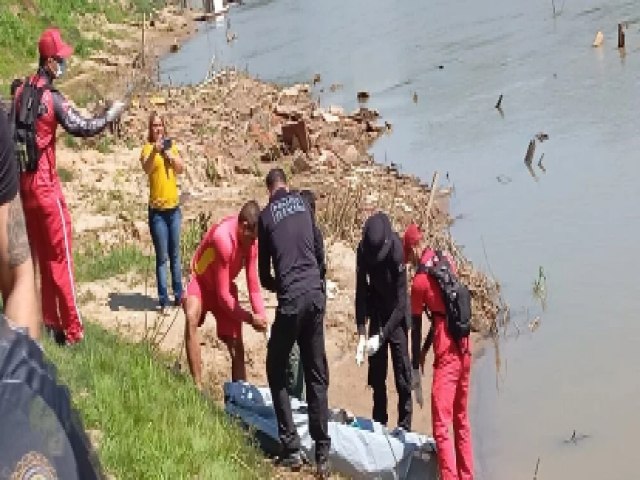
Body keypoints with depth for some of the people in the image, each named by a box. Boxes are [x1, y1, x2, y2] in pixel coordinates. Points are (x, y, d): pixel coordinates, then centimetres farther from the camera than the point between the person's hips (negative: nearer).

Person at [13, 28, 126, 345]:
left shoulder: (20, 91, 6)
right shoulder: (52, 98, -16)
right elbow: (81, 128, -20)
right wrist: (110, 116, -7)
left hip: (24, 183, 8)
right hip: (45, 185, -7)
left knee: (40, 254, 15)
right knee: (60, 257, -3)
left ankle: (50, 322, 21)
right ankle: (72, 331, 0)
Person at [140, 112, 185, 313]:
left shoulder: (171, 145, 9)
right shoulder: (147, 148, -6)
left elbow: (181, 168, 0)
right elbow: (146, 169, -26)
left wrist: (170, 155, -17)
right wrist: (155, 151, -43)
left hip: (174, 207, 5)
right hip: (157, 209, -5)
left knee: (175, 255, 13)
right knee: (162, 257, -4)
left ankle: (178, 295, 21)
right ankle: (163, 299, -2)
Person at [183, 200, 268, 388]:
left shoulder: (251, 242, -14)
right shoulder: (224, 239, -35)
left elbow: (254, 287, -7)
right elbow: (222, 294, -31)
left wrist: (263, 319, -19)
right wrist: (250, 318, -29)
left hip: (225, 289, 7)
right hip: (202, 282, -6)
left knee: (237, 347, -2)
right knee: (191, 318, -37)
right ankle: (198, 387, -38)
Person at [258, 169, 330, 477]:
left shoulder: (266, 216, 6)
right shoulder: (303, 203, 13)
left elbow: (264, 275, 11)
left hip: (290, 300, -3)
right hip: (316, 294, 3)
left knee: (276, 371, 12)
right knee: (317, 375, 10)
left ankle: (291, 449, 6)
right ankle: (322, 452, 6)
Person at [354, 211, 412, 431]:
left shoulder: (397, 251, -31)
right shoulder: (363, 250, -20)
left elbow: (401, 302, -26)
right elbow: (361, 293, -15)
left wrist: (381, 336, -31)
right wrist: (361, 336, -23)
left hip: (397, 314, -4)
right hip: (376, 310, 4)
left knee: (402, 373, -4)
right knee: (376, 371, 7)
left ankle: (405, 427, 3)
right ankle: (379, 423, 17)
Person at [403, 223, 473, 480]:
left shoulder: (419, 281, -9)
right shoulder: (447, 261, 10)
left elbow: (416, 328, -1)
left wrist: (416, 367, 7)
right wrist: (425, 350, 23)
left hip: (446, 355, -8)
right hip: (464, 349, 8)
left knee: (441, 426, -9)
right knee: (461, 420, 19)